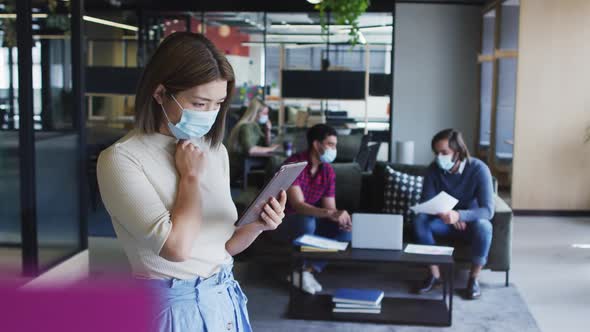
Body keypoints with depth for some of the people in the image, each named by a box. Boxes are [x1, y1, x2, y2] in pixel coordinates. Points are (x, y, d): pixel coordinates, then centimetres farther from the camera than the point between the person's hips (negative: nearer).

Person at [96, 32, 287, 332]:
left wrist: (257, 225, -8)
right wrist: (190, 176, -14)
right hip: (173, 307, -6)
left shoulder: (215, 151, 4)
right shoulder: (122, 158, -15)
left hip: (226, 299, 6)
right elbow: (176, 247, -25)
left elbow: (222, 245, 10)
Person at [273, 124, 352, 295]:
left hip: (310, 220, 7)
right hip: (283, 221, -7)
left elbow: (330, 207, -3)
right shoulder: (294, 164, -23)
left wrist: (340, 218, -27)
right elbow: (298, 205, -33)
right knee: (307, 222, -38)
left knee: (345, 229, -14)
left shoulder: (328, 171, -2)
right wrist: (330, 213, -46)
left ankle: (309, 270, -14)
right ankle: (300, 270, -15)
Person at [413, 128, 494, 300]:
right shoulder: (434, 169, -13)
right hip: (446, 223, 3)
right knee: (420, 220, -26)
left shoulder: (478, 169, -23)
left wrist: (459, 215, -47)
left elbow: (488, 211, -30)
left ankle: (474, 278, -17)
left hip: (471, 222, -3)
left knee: (483, 226, -37)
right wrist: (444, 213, -34)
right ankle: (434, 274, -14)